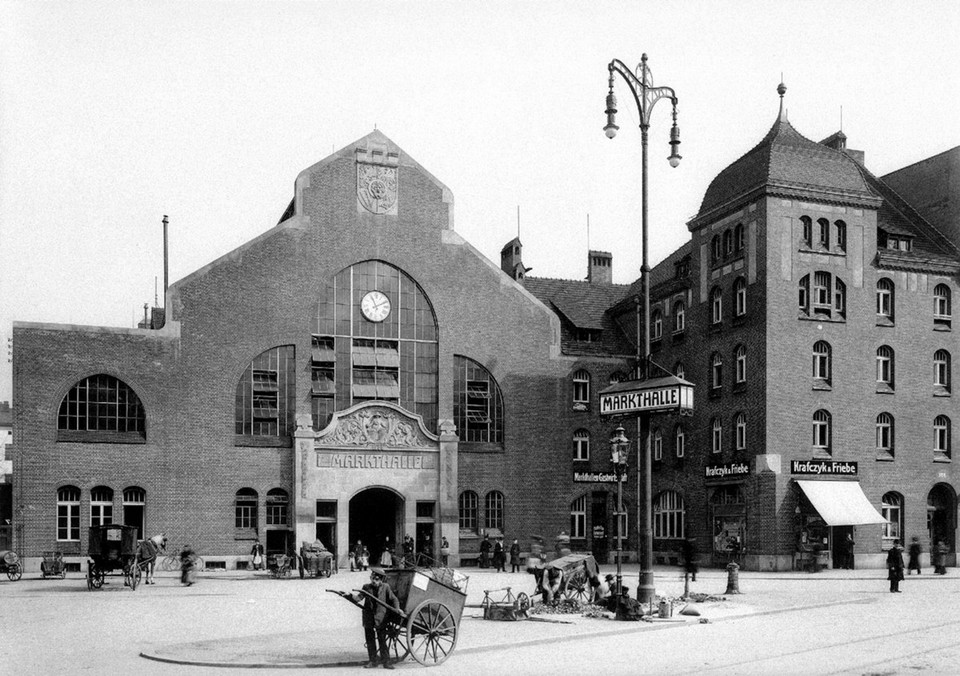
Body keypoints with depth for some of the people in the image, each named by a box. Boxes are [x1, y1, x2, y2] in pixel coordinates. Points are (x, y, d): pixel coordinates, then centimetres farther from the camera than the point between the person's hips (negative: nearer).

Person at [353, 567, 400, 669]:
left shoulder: (385, 587, -2)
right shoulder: (366, 587, 3)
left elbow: (393, 599, 1)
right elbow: (359, 598, -5)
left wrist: (397, 608, -14)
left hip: (380, 618, -3)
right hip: (368, 618, 3)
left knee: (382, 640, -1)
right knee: (370, 640, 8)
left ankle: (386, 661, 7)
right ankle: (373, 661, 18)